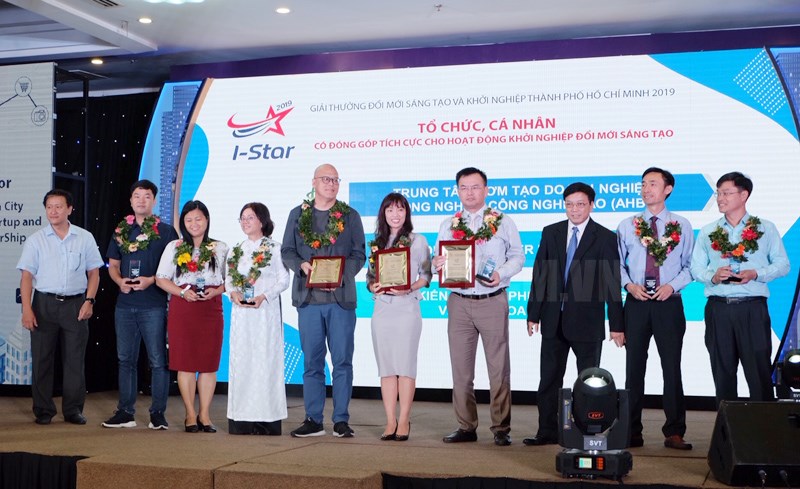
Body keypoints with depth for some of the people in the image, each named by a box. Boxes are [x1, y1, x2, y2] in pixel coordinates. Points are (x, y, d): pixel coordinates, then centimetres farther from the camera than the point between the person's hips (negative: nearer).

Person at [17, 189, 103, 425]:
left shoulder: (85, 238, 5)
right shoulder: (36, 240, 3)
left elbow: (94, 272, 8)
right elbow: (26, 276, 0)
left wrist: (89, 300, -4)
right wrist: (27, 309, -9)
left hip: (76, 304, 0)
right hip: (44, 303, 0)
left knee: (75, 360, 3)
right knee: (42, 359, 3)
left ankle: (73, 410, 12)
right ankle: (43, 410, 13)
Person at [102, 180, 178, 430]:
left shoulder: (165, 231, 1)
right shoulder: (121, 230, 13)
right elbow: (113, 264, 16)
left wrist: (151, 280, -16)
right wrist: (120, 281, -5)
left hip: (154, 304, -4)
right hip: (125, 303, 5)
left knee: (158, 360, -3)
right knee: (125, 359, 10)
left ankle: (158, 413, 4)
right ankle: (125, 412, 17)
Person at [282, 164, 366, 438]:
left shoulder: (350, 216, 9)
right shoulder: (297, 214, 13)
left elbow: (359, 254, 5)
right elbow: (286, 251, 10)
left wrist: (341, 275, -12)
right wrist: (302, 265, -10)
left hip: (341, 297, -1)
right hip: (308, 297, 1)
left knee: (342, 361, -1)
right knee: (311, 361, 6)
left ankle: (341, 420, 6)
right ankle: (313, 420, 12)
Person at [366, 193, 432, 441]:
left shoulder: (417, 241, 4)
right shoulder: (376, 244, 15)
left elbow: (426, 276, 1)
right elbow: (370, 276, 15)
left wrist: (409, 288, -15)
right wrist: (373, 287, -6)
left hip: (407, 307, -4)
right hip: (381, 307, 4)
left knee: (405, 364, -5)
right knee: (386, 366, 3)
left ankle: (404, 421, 0)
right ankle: (390, 421, 7)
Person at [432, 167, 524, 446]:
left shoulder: (503, 223, 6)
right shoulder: (448, 226, 13)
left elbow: (517, 256, 2)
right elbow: (438, 261, 11)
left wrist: (500, 274, -15)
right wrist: (437, 265, -12)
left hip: (493, 301, -3)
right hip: (458, 302, 3)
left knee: (498, 367, -1)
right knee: (461, 367, 5)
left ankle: (501, 429, 7)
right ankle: (466, 427, 15)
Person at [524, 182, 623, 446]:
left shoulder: (605, 238, -3)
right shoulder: (550, 233, 6)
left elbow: (613, 283, -4)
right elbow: (540, 274, 6)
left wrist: (616, 325, -7)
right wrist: (534, 313, 2)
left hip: (587, 321, -3)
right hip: (554, 320, 3)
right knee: (549, 378, 8)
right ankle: (547, 431, 16)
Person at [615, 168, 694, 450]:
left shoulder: (682, 226, 5)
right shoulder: (627, 226, 8)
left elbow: (690, 265, 4)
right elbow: (618, 263, 8)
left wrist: (672, 286, -11)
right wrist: (629, 285, -9)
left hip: (668, 303, -1)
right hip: (636, 303, 1)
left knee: (672, 368, 1)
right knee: (634, 368, 5)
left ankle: (674, 433, 10)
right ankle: (632, 432, 13)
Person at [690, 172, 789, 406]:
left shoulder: (765, 229, 7)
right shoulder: (707, 232, 13)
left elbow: (782, 264, 5)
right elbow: (696, 268, 10)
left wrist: (756, 274, -12)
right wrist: (713, 276, -11)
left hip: (752, 308, -2)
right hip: (718, 308, 3)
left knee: (759, 371, -3)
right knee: (723, 371, 7)